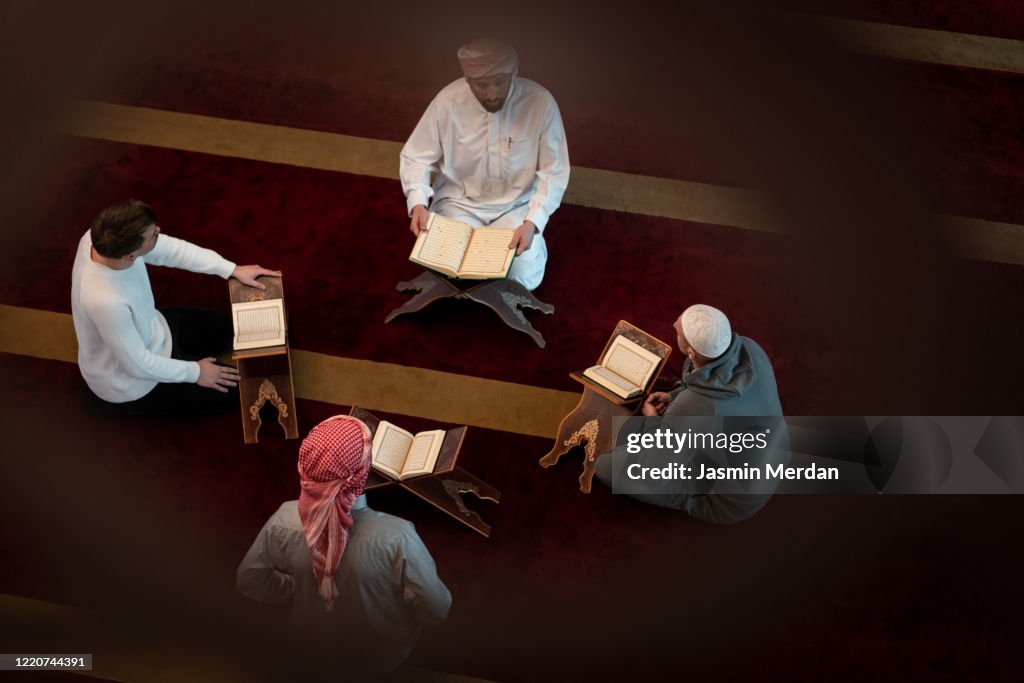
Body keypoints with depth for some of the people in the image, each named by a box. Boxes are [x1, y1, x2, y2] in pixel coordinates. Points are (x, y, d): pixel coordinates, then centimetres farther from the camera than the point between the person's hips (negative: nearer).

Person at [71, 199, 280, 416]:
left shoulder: (103, 237, -23)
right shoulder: (106, 301, -44)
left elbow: (169, 249, -6)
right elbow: (138, 364, -28)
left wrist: (233, 270, -6)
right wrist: (194, 372, -14)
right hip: (130, 379, -8)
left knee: (225, 328, 21)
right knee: (233, 390, 3)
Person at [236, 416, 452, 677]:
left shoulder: (284, 521, -30)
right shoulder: (395, 537, -40)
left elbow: (249, 580, -10)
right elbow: (437, 609, -26)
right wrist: (403, 605, -4)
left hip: (314, 645, 3)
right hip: (381, 656, -2)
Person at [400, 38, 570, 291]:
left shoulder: (540, 102, -20)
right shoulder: (447, 101, -17)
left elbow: (554, 171, -14)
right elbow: (416, 157, -7)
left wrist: (532, 222, -28)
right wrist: (417, 203, -26)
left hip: (517, 205, 0)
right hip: (459, 202, 0)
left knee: (523, 276, -19)